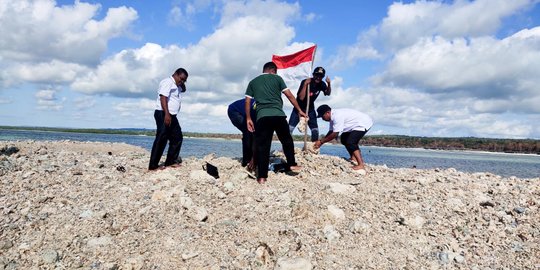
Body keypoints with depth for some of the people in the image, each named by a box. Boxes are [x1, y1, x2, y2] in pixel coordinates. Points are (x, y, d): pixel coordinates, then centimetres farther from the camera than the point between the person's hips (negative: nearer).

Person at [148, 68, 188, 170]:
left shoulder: (177, 86, 21)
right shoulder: (168, 82, -9)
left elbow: (183, 89, 40)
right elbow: (163, 98, -20)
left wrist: (182, 84, 17)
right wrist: (166, 114, -29)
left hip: (171, 116, 10)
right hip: (164, 114, -10)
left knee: (177, 138, 9)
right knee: (161, 139, -12)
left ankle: (170, 161, 14)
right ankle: (153, 165, -10)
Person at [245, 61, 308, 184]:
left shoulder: (253, 82, 19)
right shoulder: (277, 78, 13)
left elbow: (247, 102, 12)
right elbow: (289, 95, 10)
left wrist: (248, 118, 15)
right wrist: (300, 110, 15)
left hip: (262, 117, 1)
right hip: (278, 115, -1)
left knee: (263, 146, 1)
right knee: (287, 140, 20)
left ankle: (262, 176, -3)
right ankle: (291, 164, 23)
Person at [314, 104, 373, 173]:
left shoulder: (337, 116, -28)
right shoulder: (333, 116, 4)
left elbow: (334, 134, -26)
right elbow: (330, 132, 7)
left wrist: (321, 142, -19)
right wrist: (321, 141, 0)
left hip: (364, 123, -11)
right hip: (358, 124, 11)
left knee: (350, 142, -22)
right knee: (344, 138, 20)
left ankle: (361, 166, -27)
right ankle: (354, 158, 27)